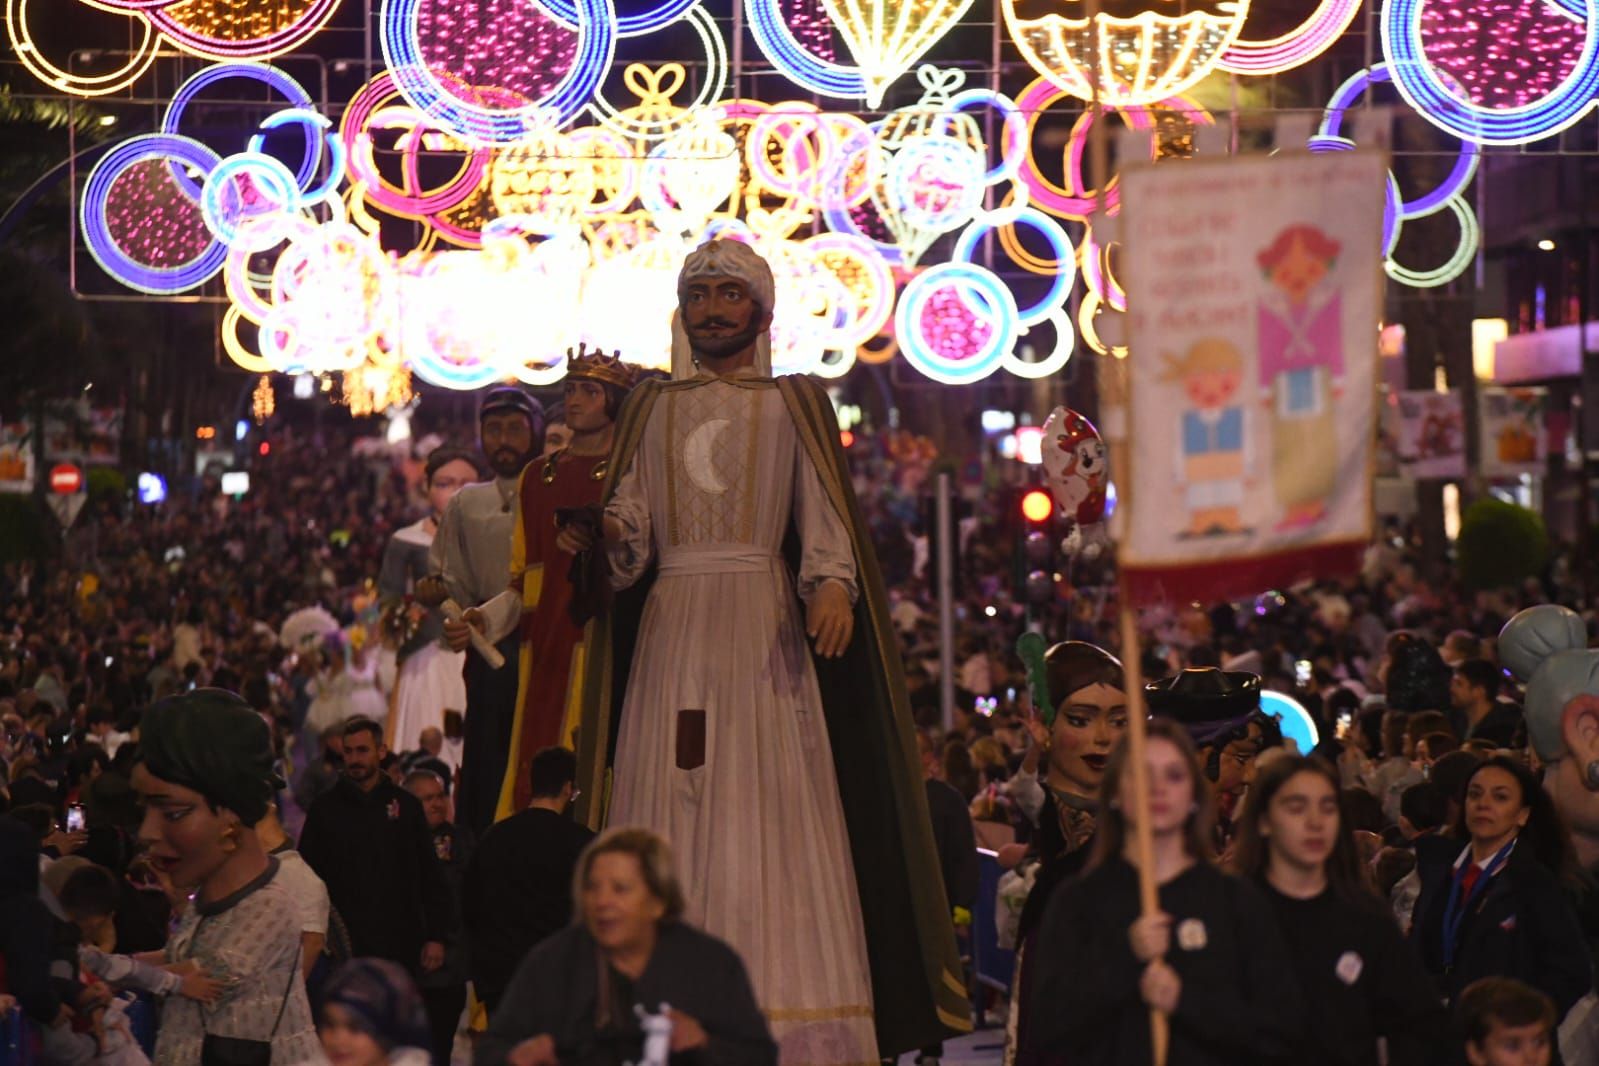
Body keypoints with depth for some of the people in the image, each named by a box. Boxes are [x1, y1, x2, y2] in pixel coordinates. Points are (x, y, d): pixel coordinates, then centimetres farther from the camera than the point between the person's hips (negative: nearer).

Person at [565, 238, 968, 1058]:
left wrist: (832, 586, -19)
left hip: (765, 627, -2)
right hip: (673, 630, 3)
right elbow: (627, 530, 10)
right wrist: (595, 535, -13)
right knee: (672, 834, -5)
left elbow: (823, 516, 0)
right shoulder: (653, 407, 18)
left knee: (771, 820, -10)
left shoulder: (793, 404, 11)